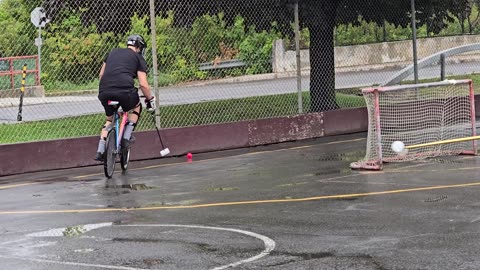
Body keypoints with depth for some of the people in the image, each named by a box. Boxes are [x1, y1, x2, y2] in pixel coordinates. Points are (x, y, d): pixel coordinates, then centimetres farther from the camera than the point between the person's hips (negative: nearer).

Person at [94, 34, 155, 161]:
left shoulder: (113, 52, 28)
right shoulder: (138, 58, 15)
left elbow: (101, 75, 29)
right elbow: (143, 84, 7)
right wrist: (150, 99, 21)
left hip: (104, 92, 4)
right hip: (124, 91, -4)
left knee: (109, 119, 27)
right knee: (135, 107, 29)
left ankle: (100, 151, 17)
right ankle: (127, 136, 16)